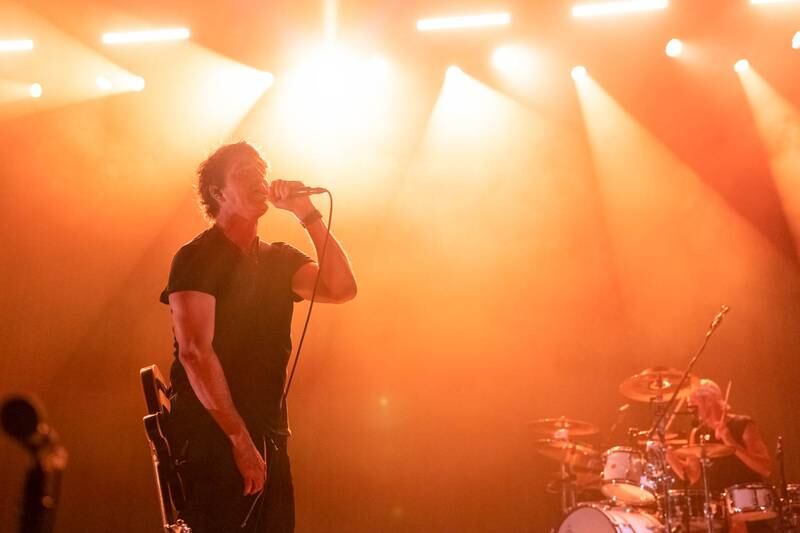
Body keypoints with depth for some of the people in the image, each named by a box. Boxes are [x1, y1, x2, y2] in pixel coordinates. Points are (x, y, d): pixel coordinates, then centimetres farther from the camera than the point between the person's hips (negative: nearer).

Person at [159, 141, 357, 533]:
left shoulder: (279, 261, 13)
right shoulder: (196, 258, -5)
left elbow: (341, 289, -3)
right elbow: (195, 352, -15)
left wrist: (307, 213, -6)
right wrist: (240, 439, -18)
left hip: (269, 437, 6)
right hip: (210, 437, -6)